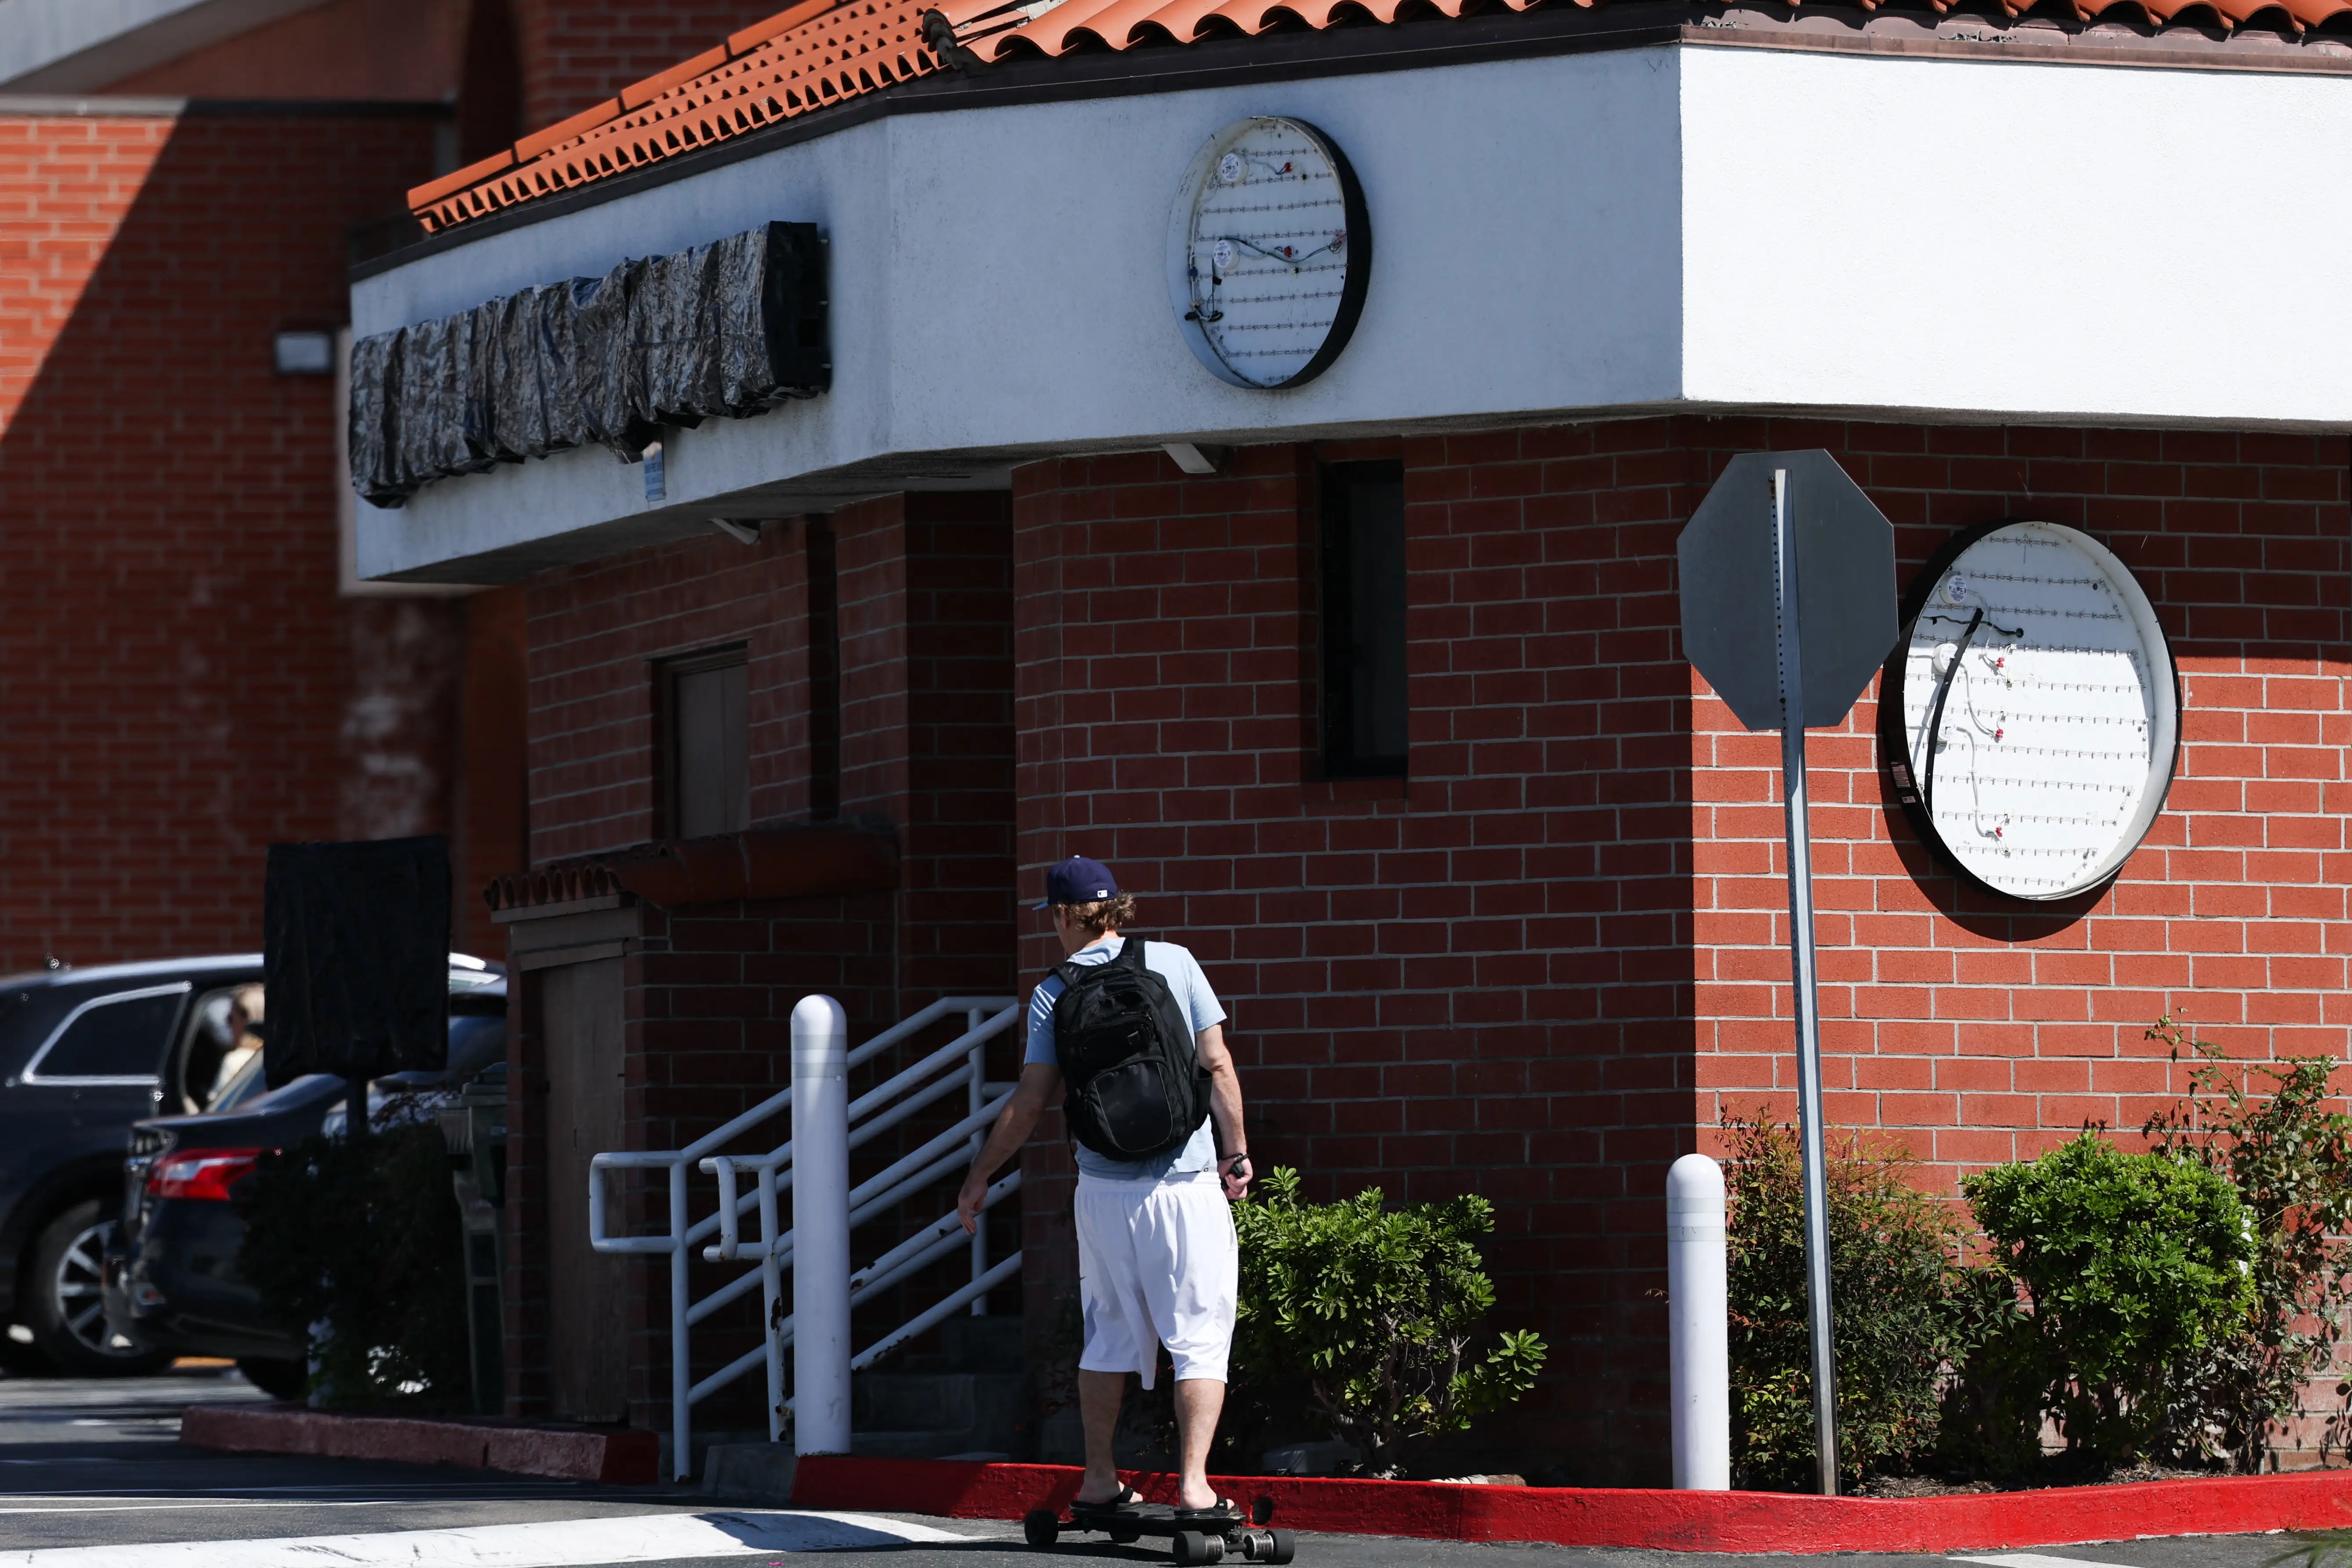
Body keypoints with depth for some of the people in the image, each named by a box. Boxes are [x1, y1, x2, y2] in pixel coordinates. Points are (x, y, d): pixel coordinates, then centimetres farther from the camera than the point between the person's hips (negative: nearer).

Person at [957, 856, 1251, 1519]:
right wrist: (1236, 1156, 7)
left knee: (1109, 1334, 15)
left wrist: (979, 1179, 11)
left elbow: (1029, 1102, 0)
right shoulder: (1174, 963, 0)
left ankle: (1100, 1482, 19)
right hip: (1186, 1183, -2)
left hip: (1103, 1186, 2)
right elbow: (1218, 1066, -2)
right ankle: (1194, 1487, -11)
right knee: (1199, 1336, -1)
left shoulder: (1055, 993, 1)